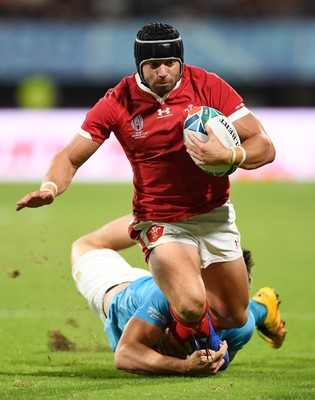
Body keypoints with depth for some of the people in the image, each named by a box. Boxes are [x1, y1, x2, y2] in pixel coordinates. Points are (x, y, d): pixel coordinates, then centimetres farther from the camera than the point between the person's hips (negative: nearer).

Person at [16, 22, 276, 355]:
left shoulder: (208, 86, -10)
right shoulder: (118, 103, -11)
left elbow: (264, 147, -9)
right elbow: (70, 156, -6)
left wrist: (227, 156, -30)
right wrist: (50, 187, -28)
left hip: (215, 216, 3)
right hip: (160, 224, -3)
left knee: (234, 319, 6)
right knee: (190, 305, -27)